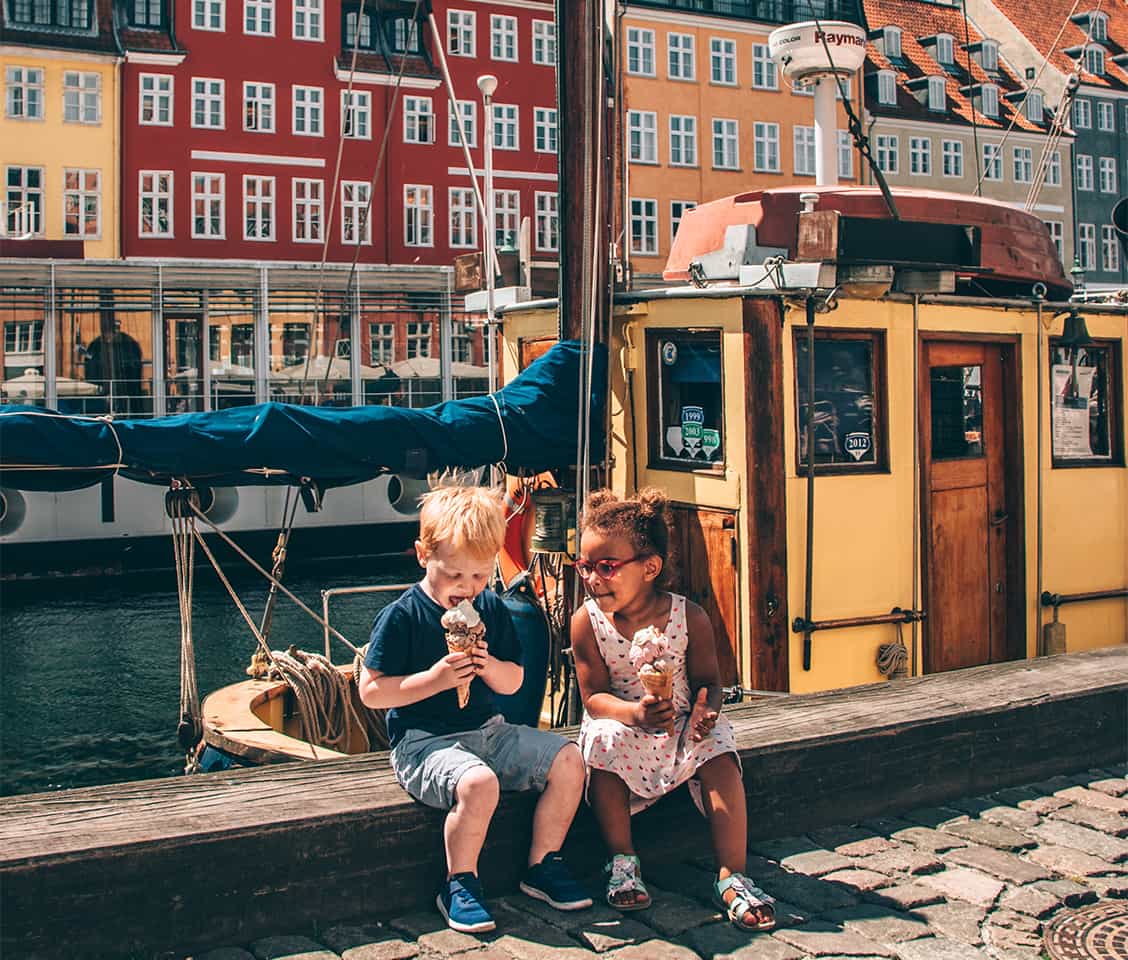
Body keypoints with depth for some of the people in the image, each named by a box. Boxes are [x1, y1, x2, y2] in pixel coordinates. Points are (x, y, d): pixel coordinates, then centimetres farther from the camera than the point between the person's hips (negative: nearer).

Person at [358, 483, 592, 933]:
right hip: (423, 741, -6)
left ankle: (543, 865, 9)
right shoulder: (401, 616, -10)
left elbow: (513, 682, 13)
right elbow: (370, 691, -11)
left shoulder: (492, 609, 6)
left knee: (568, 760, -7)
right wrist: (435, 679, -21)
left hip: (488, 731, 7)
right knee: (478, 783, -35)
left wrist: (490, 666, -10)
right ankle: (460, 886, -11)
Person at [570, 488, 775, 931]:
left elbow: (708, 682, -5)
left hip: (682, 724, 0)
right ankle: (622, 862, -17)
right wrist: (635, 713, -32)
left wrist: (705, 710, -29)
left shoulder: (689, 618, -13)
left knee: (720, 754, -27)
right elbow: (594, 697, -12)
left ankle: (732, 878, -20)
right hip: (623, 724, 0)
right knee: (604, 740, -32)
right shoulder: (587, 621, -12)